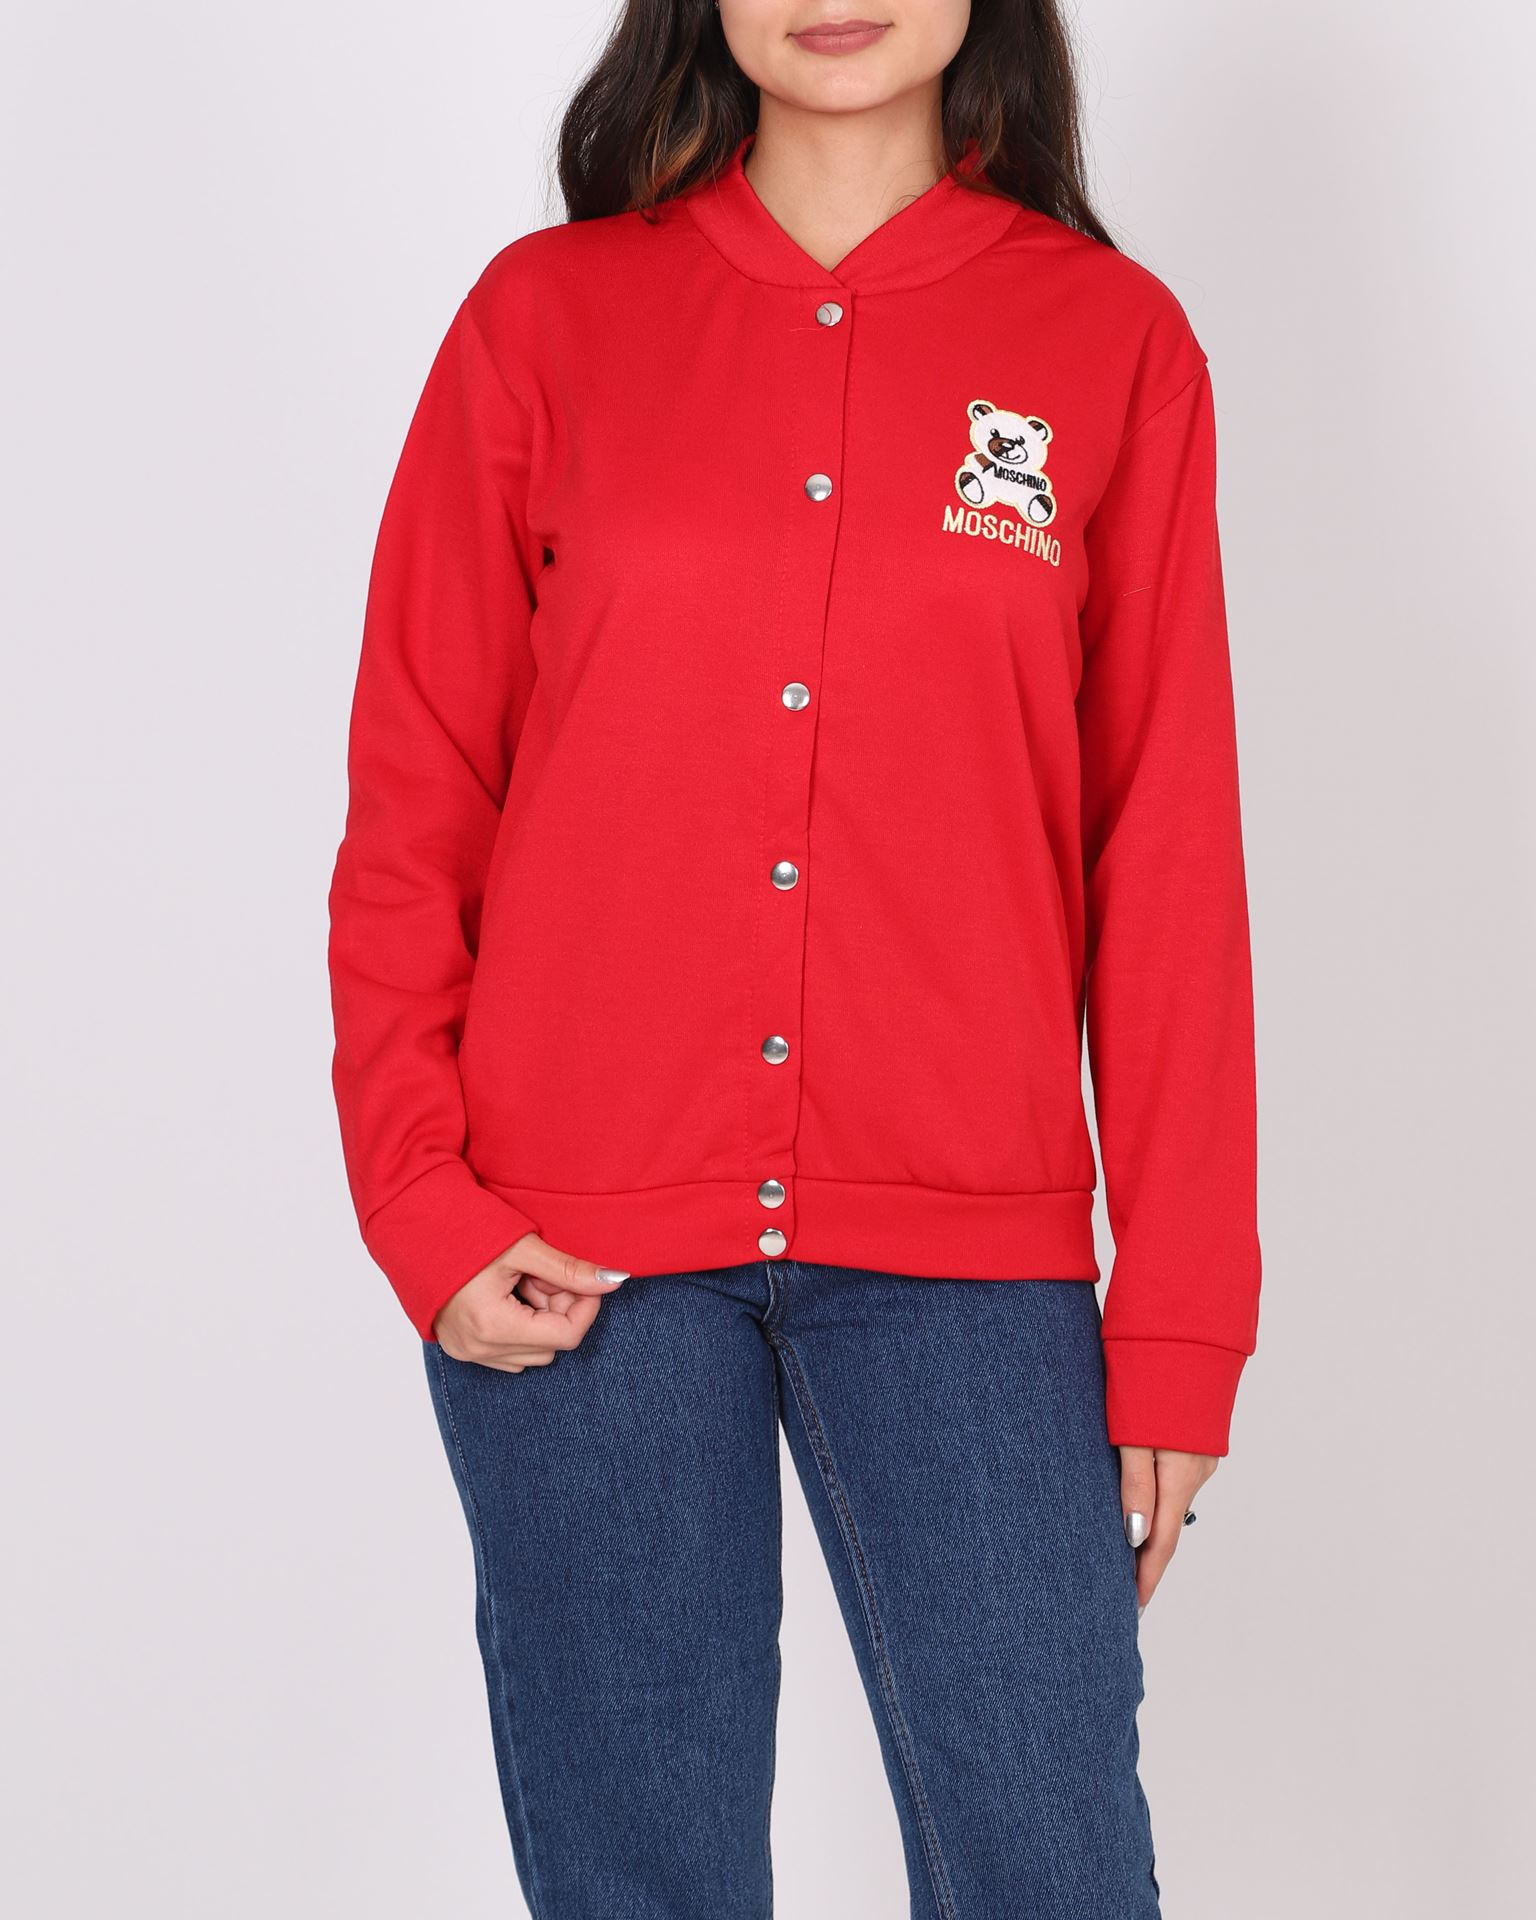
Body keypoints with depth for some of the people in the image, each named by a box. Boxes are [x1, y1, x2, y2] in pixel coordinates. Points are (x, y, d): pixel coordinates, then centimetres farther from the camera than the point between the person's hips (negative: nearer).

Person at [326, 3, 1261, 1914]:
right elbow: (412, 802, 6)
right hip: (577, 1268, 0)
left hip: (966, 1252, 0)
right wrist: (421, 1199, -4)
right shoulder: (549, 315, 5)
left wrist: (1179, 1325, 0)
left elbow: (1169, 858, 3)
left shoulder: (1111, 343, 4)